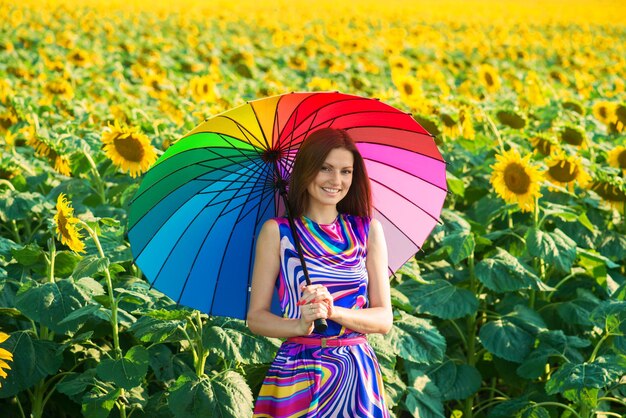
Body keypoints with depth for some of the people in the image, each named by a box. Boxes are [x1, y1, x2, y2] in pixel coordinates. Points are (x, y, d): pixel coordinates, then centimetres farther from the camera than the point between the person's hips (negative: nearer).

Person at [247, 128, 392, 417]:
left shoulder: (368, 230, 5)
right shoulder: (277, 231, -1)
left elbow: (384, 319, 2)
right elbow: (256, 317, -2)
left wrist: (334, 311, -16)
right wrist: (300, 325, -21)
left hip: (358, 374, 2)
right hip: (298, 374, -2)